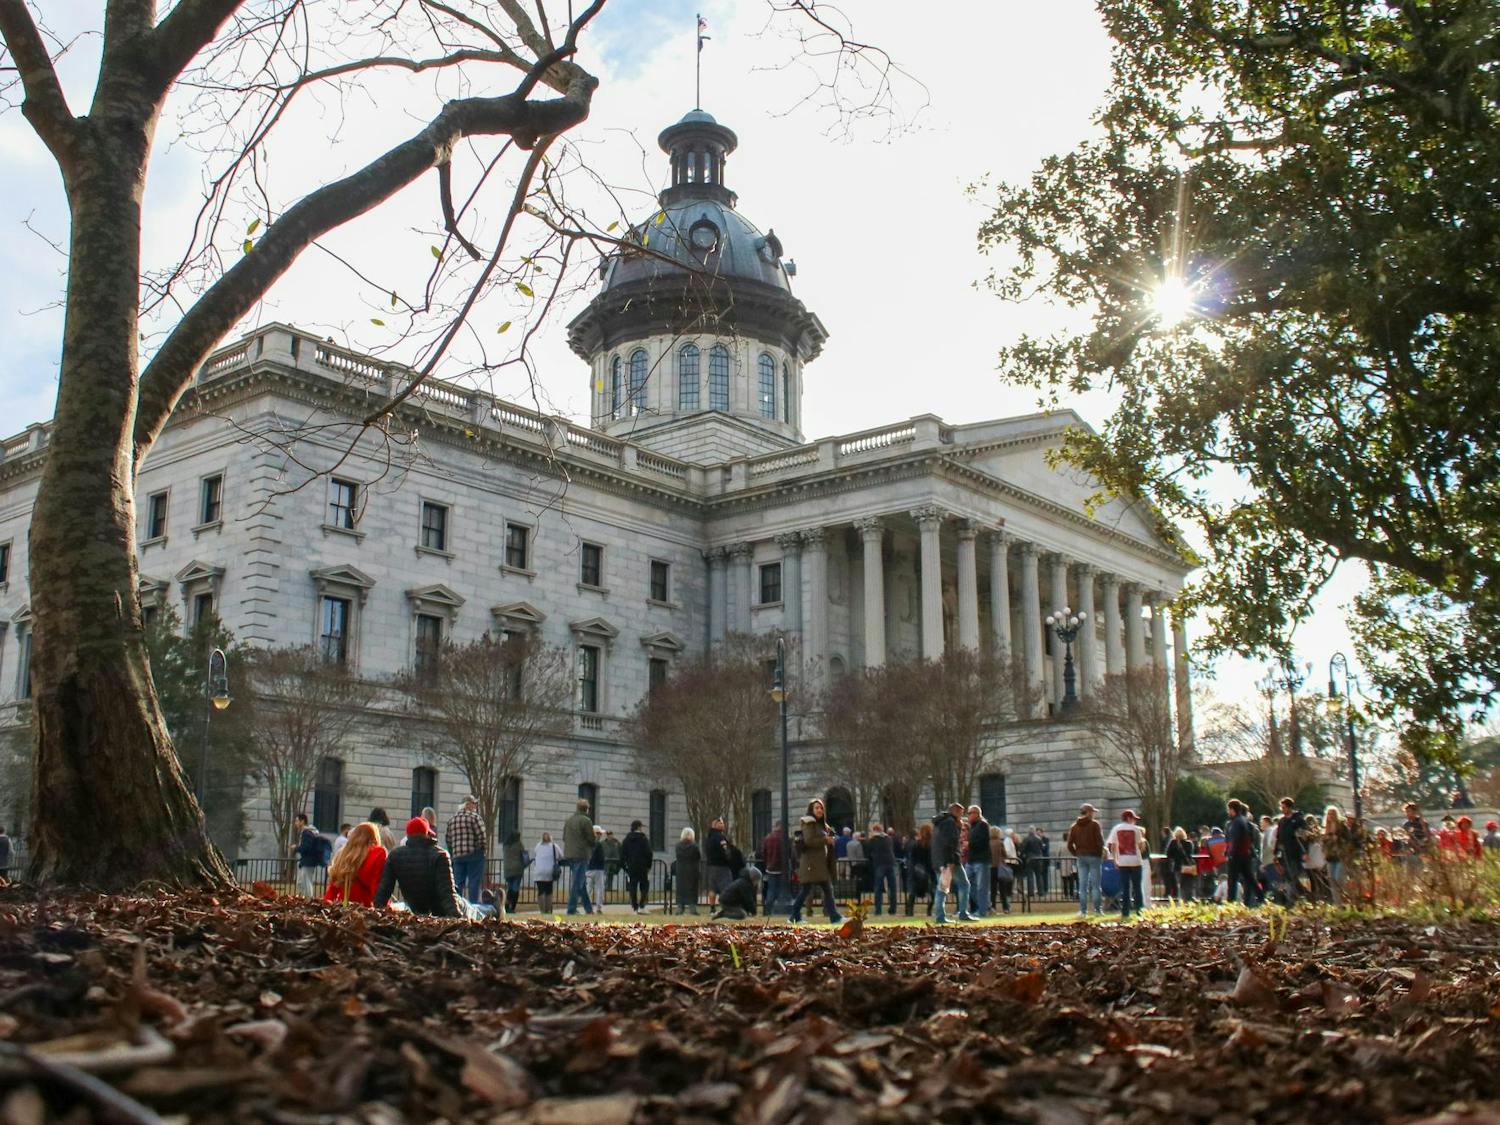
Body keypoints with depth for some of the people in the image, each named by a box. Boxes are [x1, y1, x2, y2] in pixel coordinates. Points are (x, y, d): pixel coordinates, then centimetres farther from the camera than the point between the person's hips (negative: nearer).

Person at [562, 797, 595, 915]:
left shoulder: (568, 820, 12)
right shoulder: (586, 820, -10)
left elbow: (564, 837, 14)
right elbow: (592, 839, -9)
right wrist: (591, 850, 10)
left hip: (569, 855, 7)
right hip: (581, 855, -7)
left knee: (581, 883, 14)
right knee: (578, 883, -4)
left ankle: (588, 909, 18)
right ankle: (571, 909, -6)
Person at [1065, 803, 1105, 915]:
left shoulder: (1074, 826, 7)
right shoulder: (1094, 824, -6)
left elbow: (1069, 844, 3)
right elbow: (1100, 841, -11)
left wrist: (1076, 854, 11)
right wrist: (1101, 854, 0)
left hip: (1081, 857, 4)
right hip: (1094, 856, -4)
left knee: (1082, 885, 5)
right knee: (1095, 884, 1)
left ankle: (1083, 910, 4)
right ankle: (1098, 909, 0)